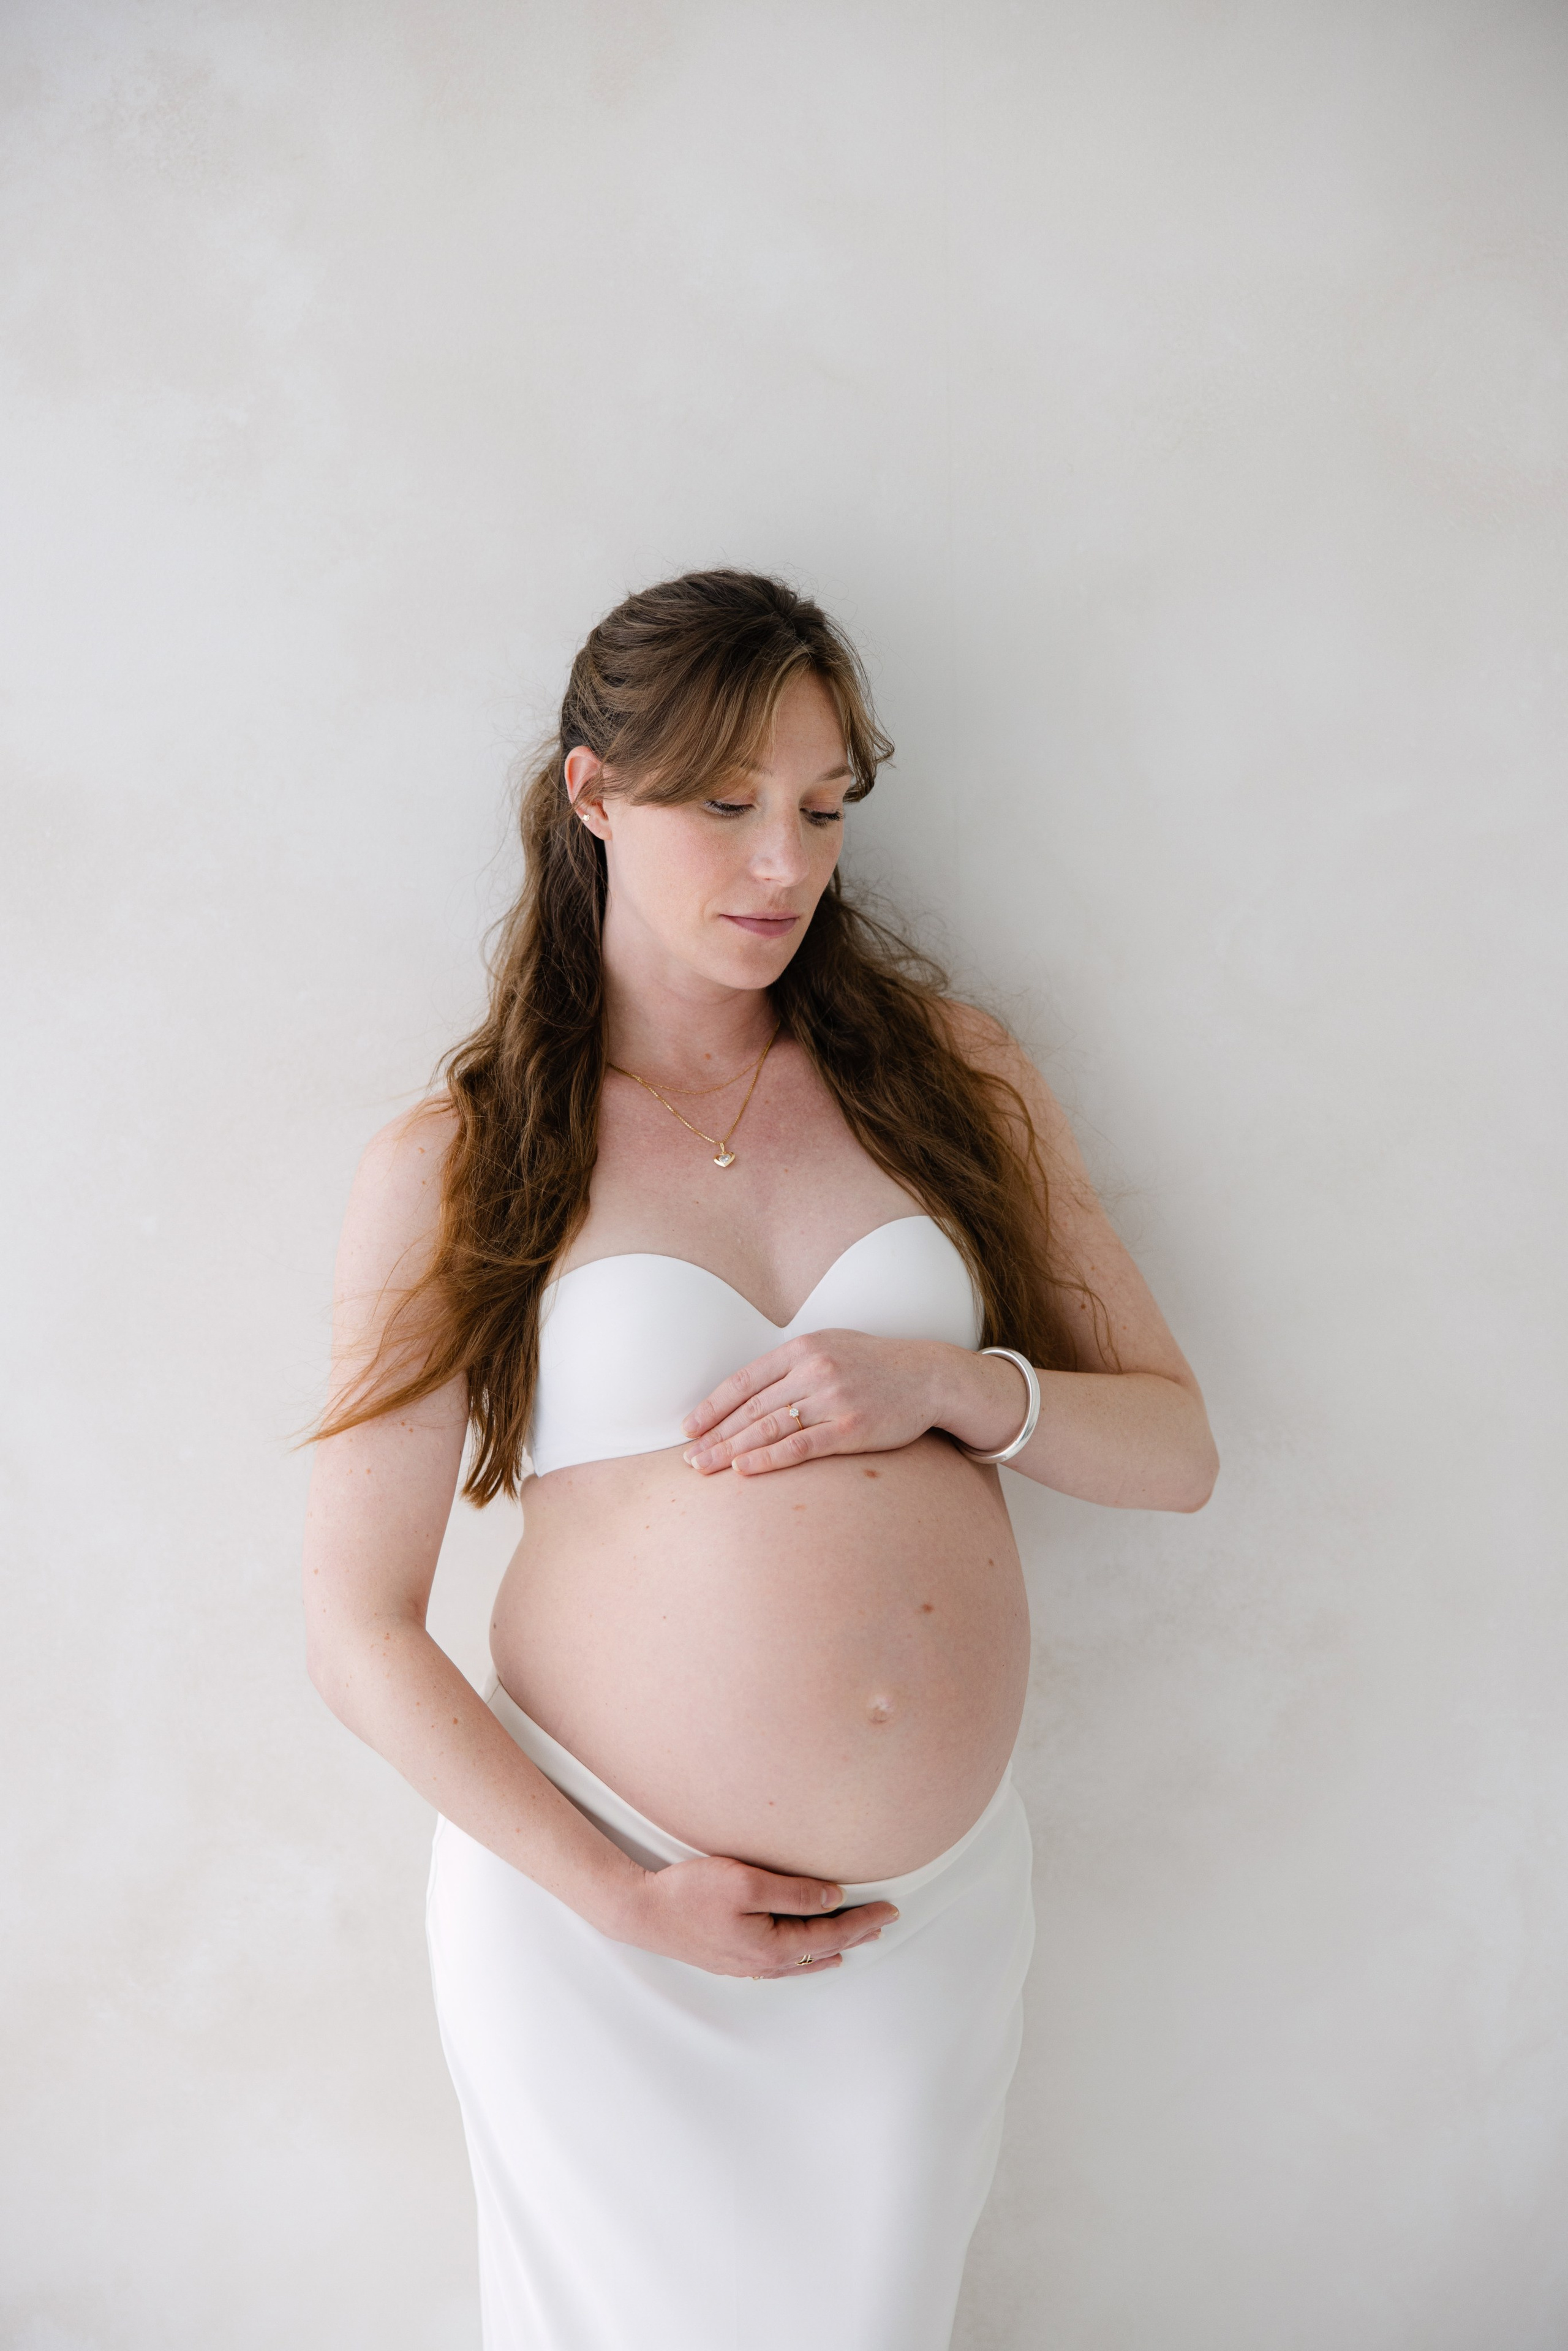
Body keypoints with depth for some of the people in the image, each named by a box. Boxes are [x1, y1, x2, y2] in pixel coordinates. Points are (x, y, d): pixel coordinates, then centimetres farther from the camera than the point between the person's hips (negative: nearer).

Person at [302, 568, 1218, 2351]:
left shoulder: (947, 1072, 1)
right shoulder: (455, 1171, -6)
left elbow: (1176, 1449, 3)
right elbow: (359, 1627, -6)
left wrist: (953, 1383, -15)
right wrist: (621, 1897, -13)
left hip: (940, 1905, 3)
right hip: (597, 1924, -2)